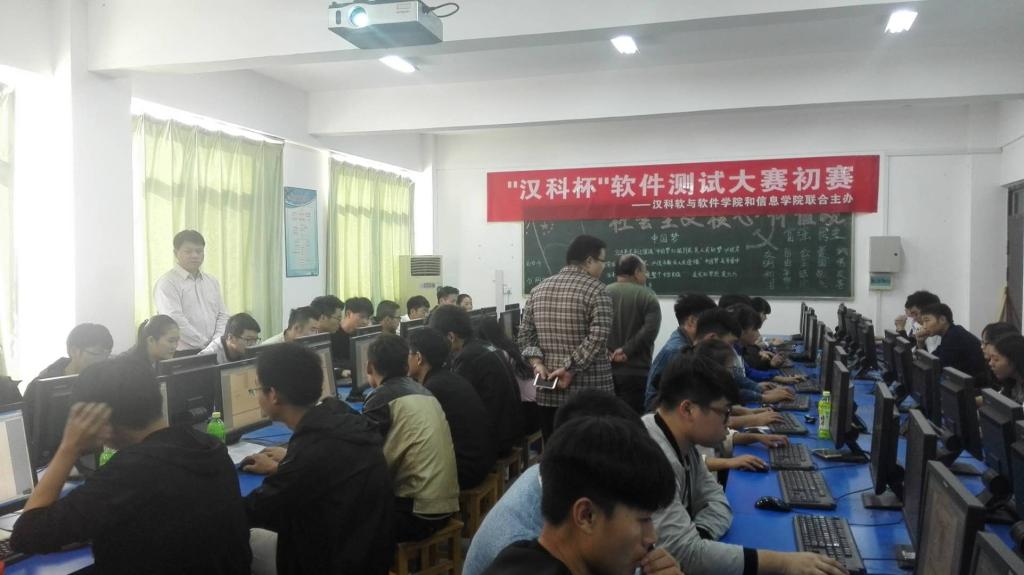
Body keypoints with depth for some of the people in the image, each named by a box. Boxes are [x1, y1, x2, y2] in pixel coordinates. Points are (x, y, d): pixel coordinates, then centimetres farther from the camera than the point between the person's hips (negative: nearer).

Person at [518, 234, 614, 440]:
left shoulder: (539, 289, 11)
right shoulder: (595, 289, -8)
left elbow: (525, 334, 9)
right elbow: (598, 337, -19)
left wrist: (537, 362, -2)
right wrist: (570, 368, -16)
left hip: (548, 392, 5)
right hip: (590, 393, -5)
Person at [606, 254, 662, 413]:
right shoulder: (647, 296, -2)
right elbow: (650, 330, -16)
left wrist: (605, 352, -6)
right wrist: (627, 350, -13)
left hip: (604, 372, 4)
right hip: (636, 373, -3)